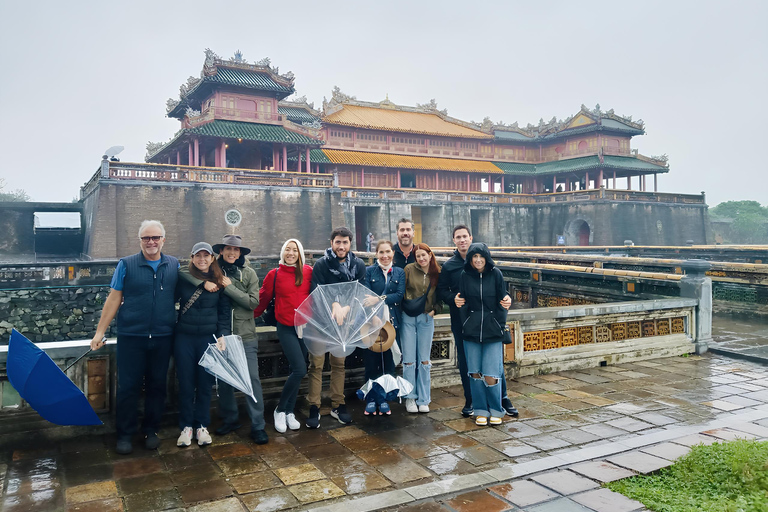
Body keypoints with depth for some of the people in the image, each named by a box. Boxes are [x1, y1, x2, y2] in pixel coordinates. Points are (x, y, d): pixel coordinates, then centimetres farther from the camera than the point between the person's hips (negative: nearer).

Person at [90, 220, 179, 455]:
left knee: (157, 385, 10)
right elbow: (113, 300, 0)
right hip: (131, 336, -2)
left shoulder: (174, 265, 5)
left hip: (163, 338, 2)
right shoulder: (126, 265, 0)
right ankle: (125, 434, 18)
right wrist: (100, 332, -2)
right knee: (128, 386, 3)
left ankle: (151, 430, 26)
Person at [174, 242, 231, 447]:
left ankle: (201, 426, 22)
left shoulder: (219, 282, 1)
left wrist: (223, 335, -6)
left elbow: (225, 312, 3)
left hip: (209, 338, 0)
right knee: (186, 384, 6)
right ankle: (186, 426, 21)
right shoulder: (183, 279, -1)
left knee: (205, 384, 7)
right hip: (184, 338, 0)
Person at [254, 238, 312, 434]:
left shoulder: (308, 272, 1)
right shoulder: (274, 274, -3)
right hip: (286, 328, -3)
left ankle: (289, 412, 23)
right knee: (300, 370, -13)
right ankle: (280, 410, 6)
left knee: (296, 371, 9)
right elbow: (263, 299, 3)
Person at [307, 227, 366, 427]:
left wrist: (344, 309, -18)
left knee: (339, 364, 10)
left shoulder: (358, 265, -1)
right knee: (316, 364, -3)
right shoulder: (321, 264, -8)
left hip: (343, 321, 3)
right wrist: (335, 304, -21)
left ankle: (338, 405, 20)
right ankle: (314, 408, 5)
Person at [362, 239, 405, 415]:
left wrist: (379, 299, -21)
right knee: (371, 361, 2)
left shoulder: (399, 273, 10)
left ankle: (384, 399, 16)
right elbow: (367, 297, -7)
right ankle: (371, 399, 15)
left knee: (389, 361, 5)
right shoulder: (369, 271, 3)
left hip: (392, 322, 2)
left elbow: (400, 294, -5)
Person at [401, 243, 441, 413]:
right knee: (409, 360, -1)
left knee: (424, 360, 4)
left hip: (426, 318, 2)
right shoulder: (409, 269, -4)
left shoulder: (437, 273, 3)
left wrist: (434, 309, 1)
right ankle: (410, 398, 12)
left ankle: (423, 399, 14)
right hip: (408, 317, -2)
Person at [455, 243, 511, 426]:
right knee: (475, 373, 4)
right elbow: (463, 302, 6)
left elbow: (502, 298, 1)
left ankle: (496, 411, 16)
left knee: (491, 375, -5)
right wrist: (458, 301, -12)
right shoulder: (465, 276, 3)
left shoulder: (495, 274, 0)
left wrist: (507, 301, -17)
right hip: (471, 330, 2)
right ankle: (481, 411, 20)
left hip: (492, 330, -2)